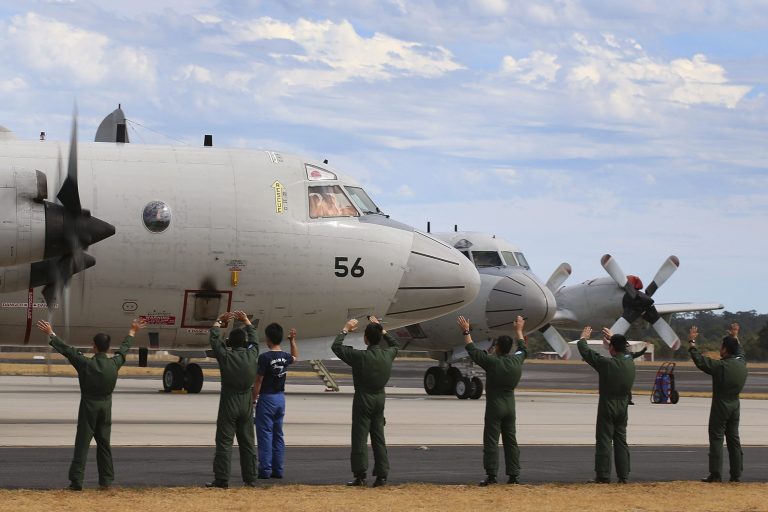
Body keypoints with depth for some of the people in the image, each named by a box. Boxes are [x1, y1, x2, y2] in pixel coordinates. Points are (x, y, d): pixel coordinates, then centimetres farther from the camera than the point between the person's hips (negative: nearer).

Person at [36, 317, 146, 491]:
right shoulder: (114, 364, -6)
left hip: (88, 407, -4)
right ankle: (106, 481, 12)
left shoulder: (86, 364, -17)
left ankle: (76, 481, -7)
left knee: (82, 444, -3)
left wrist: (51, 334, -1)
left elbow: (67, 350, -10)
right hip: (106, 407, 4)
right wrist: (132, 332, 29)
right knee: (104, 444, 12)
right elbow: (124, 349, 12)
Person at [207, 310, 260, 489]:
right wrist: (246, 320, 29)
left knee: (224, 442, -3)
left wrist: (219, 321, 19)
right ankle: (250, 479, 11)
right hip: (247, 405, 3)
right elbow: (254, 338, 17)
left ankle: (221, 479, -7)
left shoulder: (225, 356, -11)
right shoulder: (252, 355, -3)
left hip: (228, 405, -3)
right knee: (248, 443, 10)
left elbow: (214, 337, 4)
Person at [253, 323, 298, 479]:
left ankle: (265, 470, -3)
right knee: (278, 434, 11)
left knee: (265, 434, -2)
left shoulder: (265, 357, -16)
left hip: (267, 398, -6)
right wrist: (292, 340, 29)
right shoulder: (285, 357, 4)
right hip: (280, 398, 6)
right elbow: (295, 357, 30)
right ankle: (278, 470, 13)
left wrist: (253, 400, -7)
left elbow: (258, 381, -15)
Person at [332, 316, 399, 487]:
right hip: (380, 399, 5)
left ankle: (360, 476, -5)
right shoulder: (387, 355, -3)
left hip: (363, 399, -5)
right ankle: (382, 475, 9)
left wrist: (345, 330, 3)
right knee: (379, 439, 10)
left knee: (360, 438, -1)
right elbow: (395, 344, 22)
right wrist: (380, 329, 24)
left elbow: (336, 347, -10)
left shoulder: (361, 357, -19)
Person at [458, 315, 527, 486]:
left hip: (494, 407, -6)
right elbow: (523, 349, 23)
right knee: (510, 441, 10)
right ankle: (514, 475, 9)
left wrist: (466, 332, 4)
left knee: (491, 441, -3)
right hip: (510, 407, 6)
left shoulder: (493, 362, -16)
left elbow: (473, 351, -7)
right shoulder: (516, 361, 0)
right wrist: (518, 331, 37)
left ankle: (491, 475, -6)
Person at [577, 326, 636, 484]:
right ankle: (623, 475, 10)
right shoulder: (630, 362, -2)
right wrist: (613, 338, 36)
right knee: (621, 441, 11)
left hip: (607, 407, -5)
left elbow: (586, 352, -7)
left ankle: (603, 475, -1)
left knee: (604, 441, -1)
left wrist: (583, 339, 13)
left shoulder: (607, 364, -19)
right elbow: (623, 350, 22)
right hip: (623, 407, 5)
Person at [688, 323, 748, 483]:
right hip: (735, 406, 7)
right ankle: (737, 474, 12)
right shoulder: (741, 363, 2)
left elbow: (699, 360, -16)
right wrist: (735, 337, 40)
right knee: (734, 439, 11)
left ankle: (716, 474, -6)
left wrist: (692, 342, -6)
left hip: (720, 406, -7)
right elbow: (740, 352, 25)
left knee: (716, 439, -3)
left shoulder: (721, 366, -18)